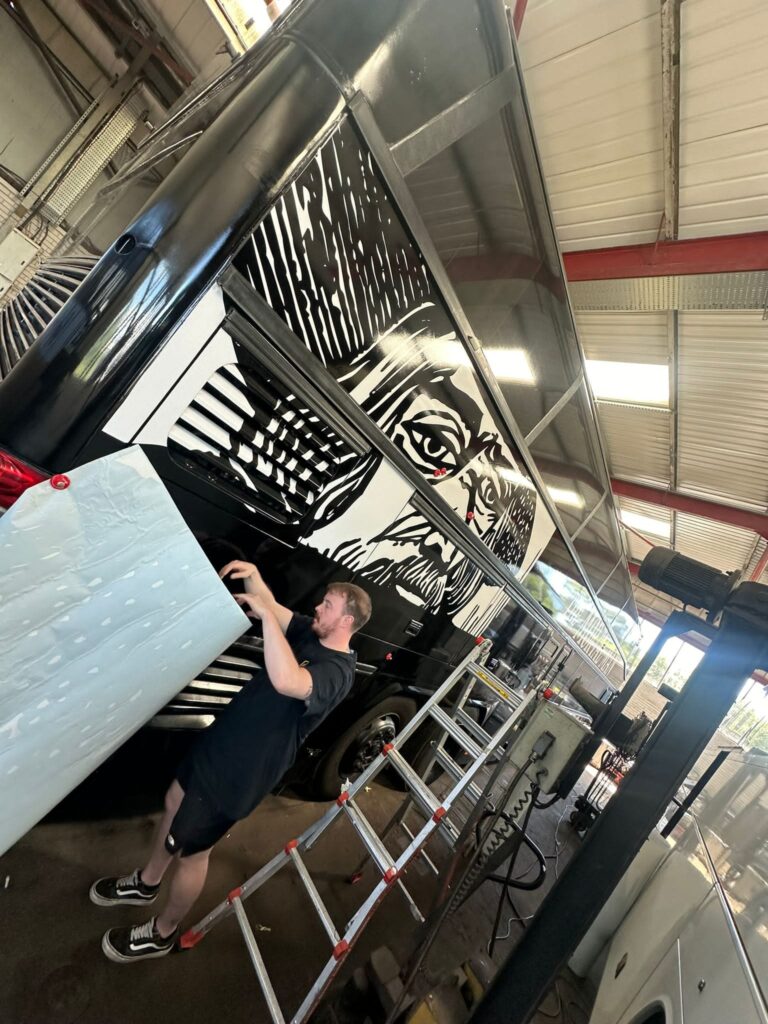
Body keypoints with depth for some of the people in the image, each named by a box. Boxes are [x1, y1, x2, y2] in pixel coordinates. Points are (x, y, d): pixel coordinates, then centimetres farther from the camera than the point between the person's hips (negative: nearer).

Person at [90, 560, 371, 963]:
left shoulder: (337, 672, -31)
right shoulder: (310, 634, -5)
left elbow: (286, 681, -51)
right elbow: (273, 608, -4)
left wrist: (264, 612, -45)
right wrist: (254, 578, -25)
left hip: (239, 773, -8)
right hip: (219, 740, 8)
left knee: (190, 852, 13)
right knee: (175, 802, 27)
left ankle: (162, 934, 44)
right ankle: (145, 883, 56)